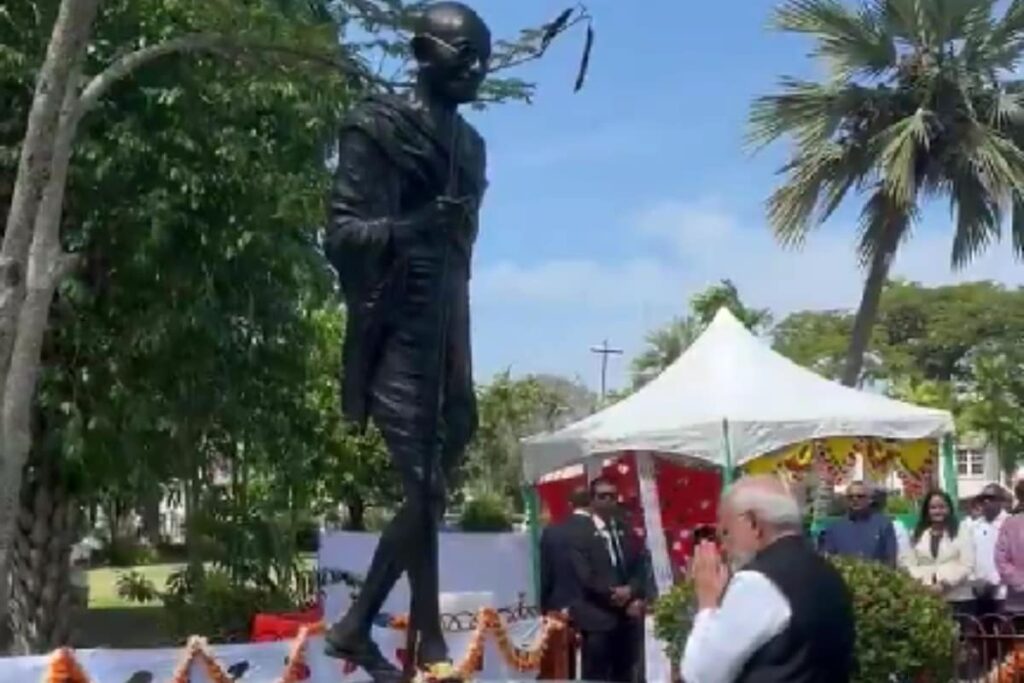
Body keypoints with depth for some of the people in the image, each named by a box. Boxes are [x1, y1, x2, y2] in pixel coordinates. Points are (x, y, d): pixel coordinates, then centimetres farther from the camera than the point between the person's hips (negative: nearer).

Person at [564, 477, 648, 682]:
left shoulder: (628, 533, 16)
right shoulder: (579, 532, -3)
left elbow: (640, 571, 9)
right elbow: (585, 577, -11)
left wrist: (632, 593, -11)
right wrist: (616, 596, -14)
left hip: (628, 617, 6)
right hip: (597, 617, -5)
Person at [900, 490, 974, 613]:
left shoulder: (962, 534, 7)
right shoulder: (917, 535, 15)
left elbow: (967, 566, -3)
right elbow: (908, 564, 6)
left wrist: (944, 583, -14)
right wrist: (927, 584, -10)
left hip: (957, 599, -2)